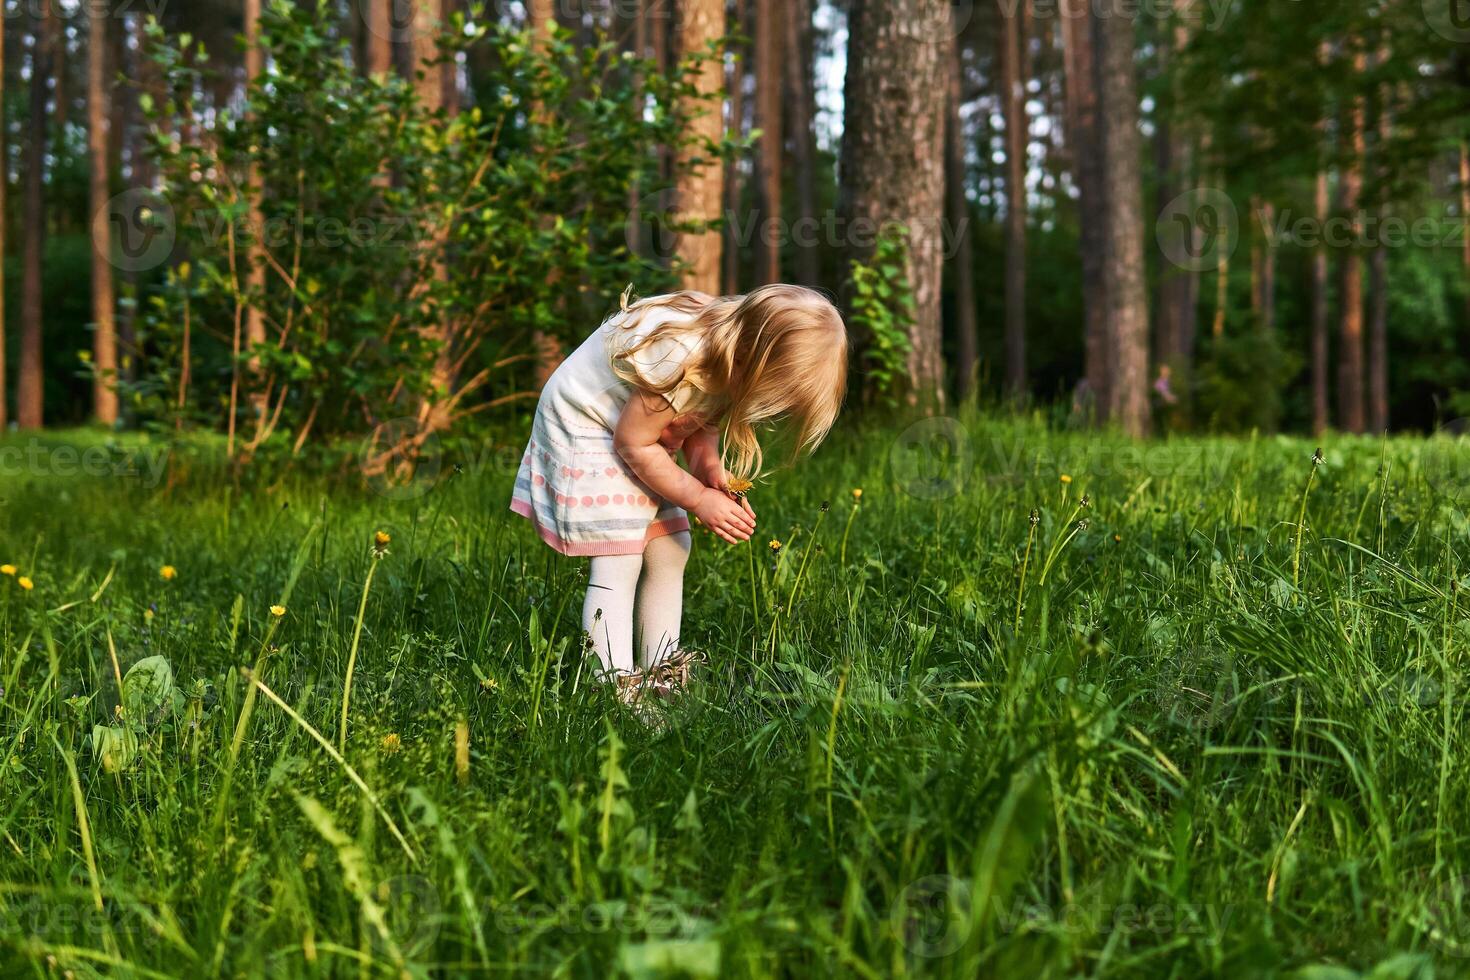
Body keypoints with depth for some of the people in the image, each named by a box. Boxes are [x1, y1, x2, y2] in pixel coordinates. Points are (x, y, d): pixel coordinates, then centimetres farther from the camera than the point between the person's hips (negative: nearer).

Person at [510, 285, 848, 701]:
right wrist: (699, 498, -20)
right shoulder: (682, 363, -37)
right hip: (586, 427, -8)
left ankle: (659, 679, 11)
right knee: (618, 563, -15)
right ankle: (616, 693, -13)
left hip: (641, 428, 9)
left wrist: (712, 468, -19)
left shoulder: (734, 355, -12)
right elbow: (632, 443, -26)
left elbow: (700, 425, 1)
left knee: (670, 551, 5)